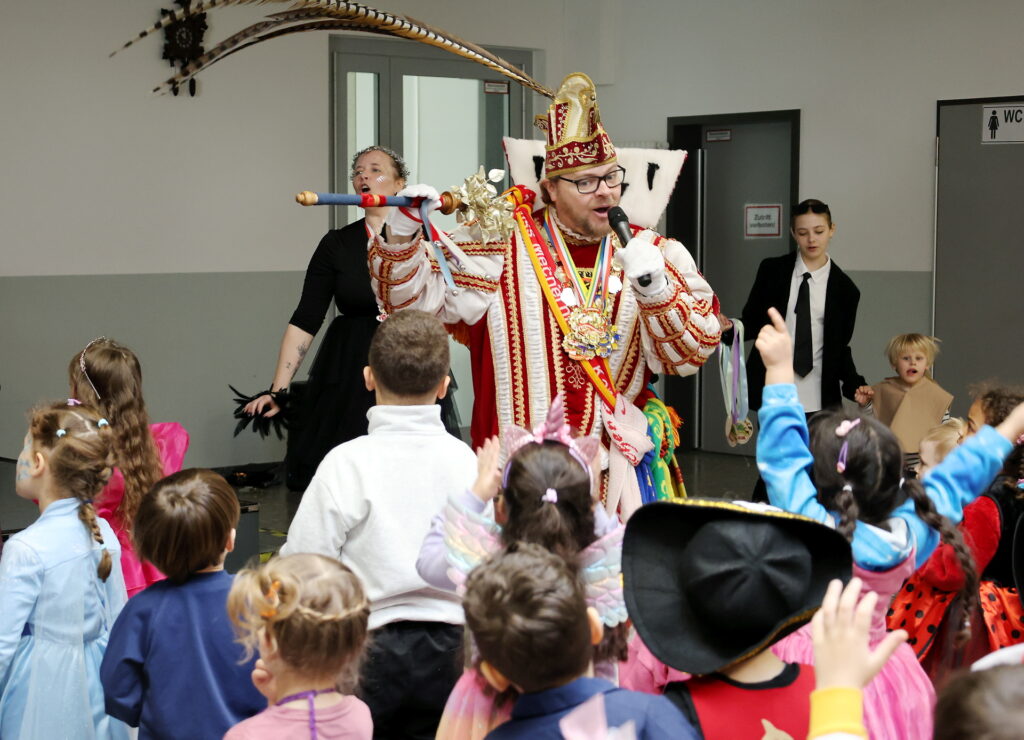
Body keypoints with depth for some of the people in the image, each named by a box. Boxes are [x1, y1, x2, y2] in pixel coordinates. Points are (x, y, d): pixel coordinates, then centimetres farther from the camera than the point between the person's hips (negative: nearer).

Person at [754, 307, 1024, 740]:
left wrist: (780, 371, -14)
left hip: (809, 670, -5)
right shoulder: (911, 534, -7)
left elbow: (782, 452, -17)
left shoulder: (811, 528, -21)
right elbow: (955, 481, 9)